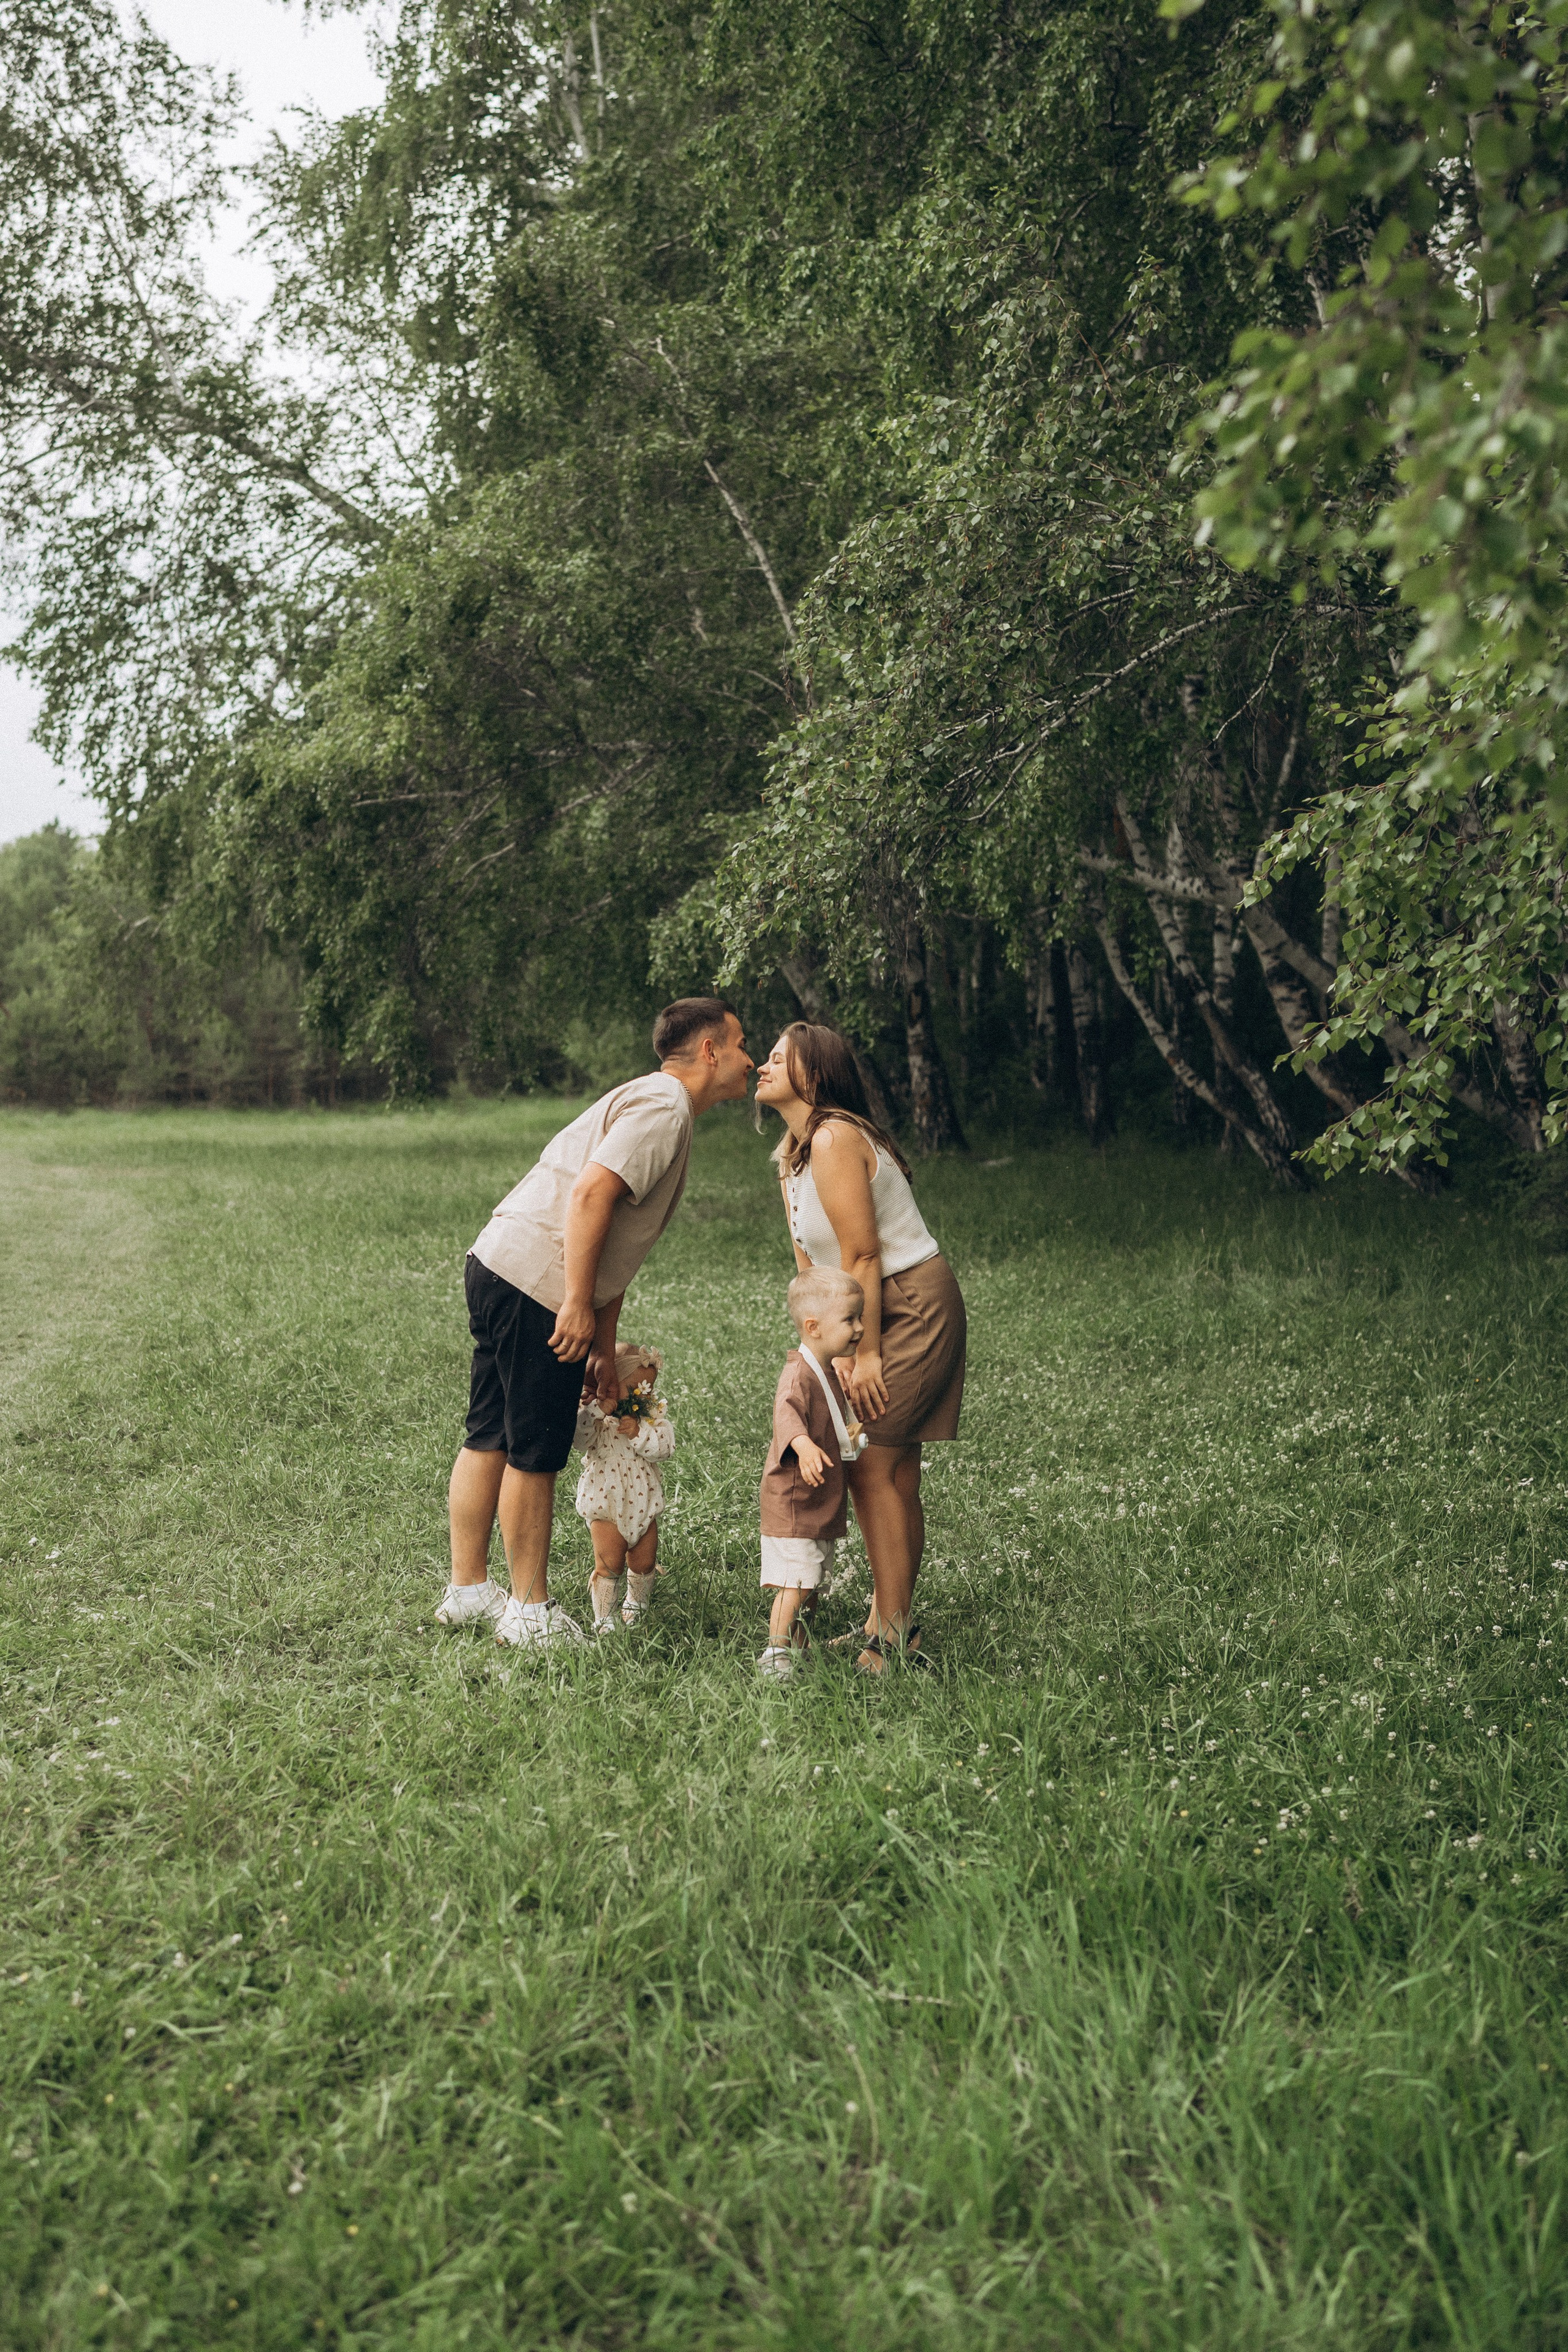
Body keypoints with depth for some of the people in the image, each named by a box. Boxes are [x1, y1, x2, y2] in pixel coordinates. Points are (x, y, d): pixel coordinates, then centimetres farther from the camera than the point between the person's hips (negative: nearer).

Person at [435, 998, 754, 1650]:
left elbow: (615, 1247, 23)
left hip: (497, 1268, 10)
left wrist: (605, 1349, 22)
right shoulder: (664, 1106, -10)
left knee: (491, 1439, 16)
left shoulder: (656, 1105, 23)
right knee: (535, 1454, 0)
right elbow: (590, 1194, -24)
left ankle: (467, 1590, 27)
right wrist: (578, 1306, -24)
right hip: (535, 1284, -10)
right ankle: (530, 1612, 11)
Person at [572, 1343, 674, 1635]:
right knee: (610, 1564, -6)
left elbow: (665, 1447, -12)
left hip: (643, 1502, 4)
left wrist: (638, 1432, -27)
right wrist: (597, 1411, -38)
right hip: (606, 1500, -4)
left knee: (644, 1562, 11)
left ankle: (637, 1601, 38)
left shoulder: (655, 1414, 1)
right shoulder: (596, 1414, -9)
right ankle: (604, 1617, 9)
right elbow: (581, 1441, -27)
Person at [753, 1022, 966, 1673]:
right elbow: (810, 1262, 11)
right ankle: (893, 1624, 19)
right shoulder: (791, 1155, 13)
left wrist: (866, 1353, -18)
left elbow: (862, 1257, -20)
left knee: (872, 1465, -10)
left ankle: (891, 1638, -3)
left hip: (912, 1303, -10)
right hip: (882, 1311, 10)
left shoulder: (835, 1138, -18)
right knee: (893, 1471, 12)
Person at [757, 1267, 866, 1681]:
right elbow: (788, 1412, -44)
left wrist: (850, 1434, 23)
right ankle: (775, 1656, -3)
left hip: (822, 1505, 10)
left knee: (813, 1584, 16)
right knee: (795, 1582, -10)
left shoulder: (828, 1373, 11)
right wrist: (804, 1445, -60)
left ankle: (799, 1651, 27)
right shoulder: (798, 1375, -22)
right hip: (793, 1504, -9)